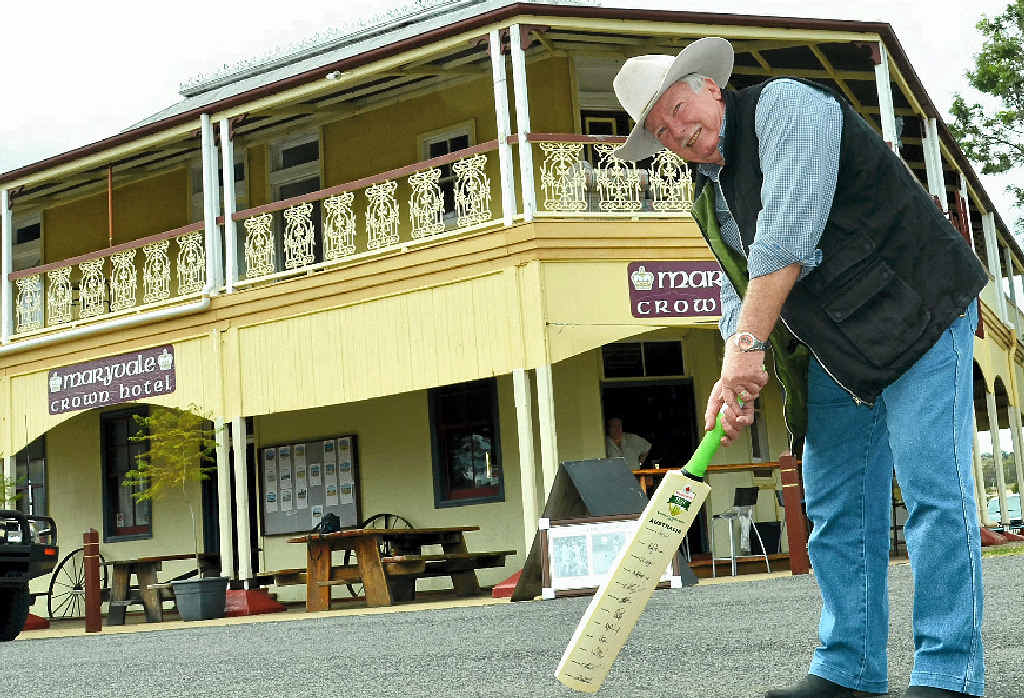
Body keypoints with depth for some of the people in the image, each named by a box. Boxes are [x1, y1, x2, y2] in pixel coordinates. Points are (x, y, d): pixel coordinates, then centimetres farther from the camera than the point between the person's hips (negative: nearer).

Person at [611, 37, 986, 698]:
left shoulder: (784, 104, -12)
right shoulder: (712, 195, 13)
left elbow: (790, 229, -25)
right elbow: (740, 292, 13)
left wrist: (747, 345, -27)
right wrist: (735, 381, -5)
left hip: (918, 314, -9)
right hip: (837, 352, 9)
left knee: (933, 490, -11)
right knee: (835, 506, 6)